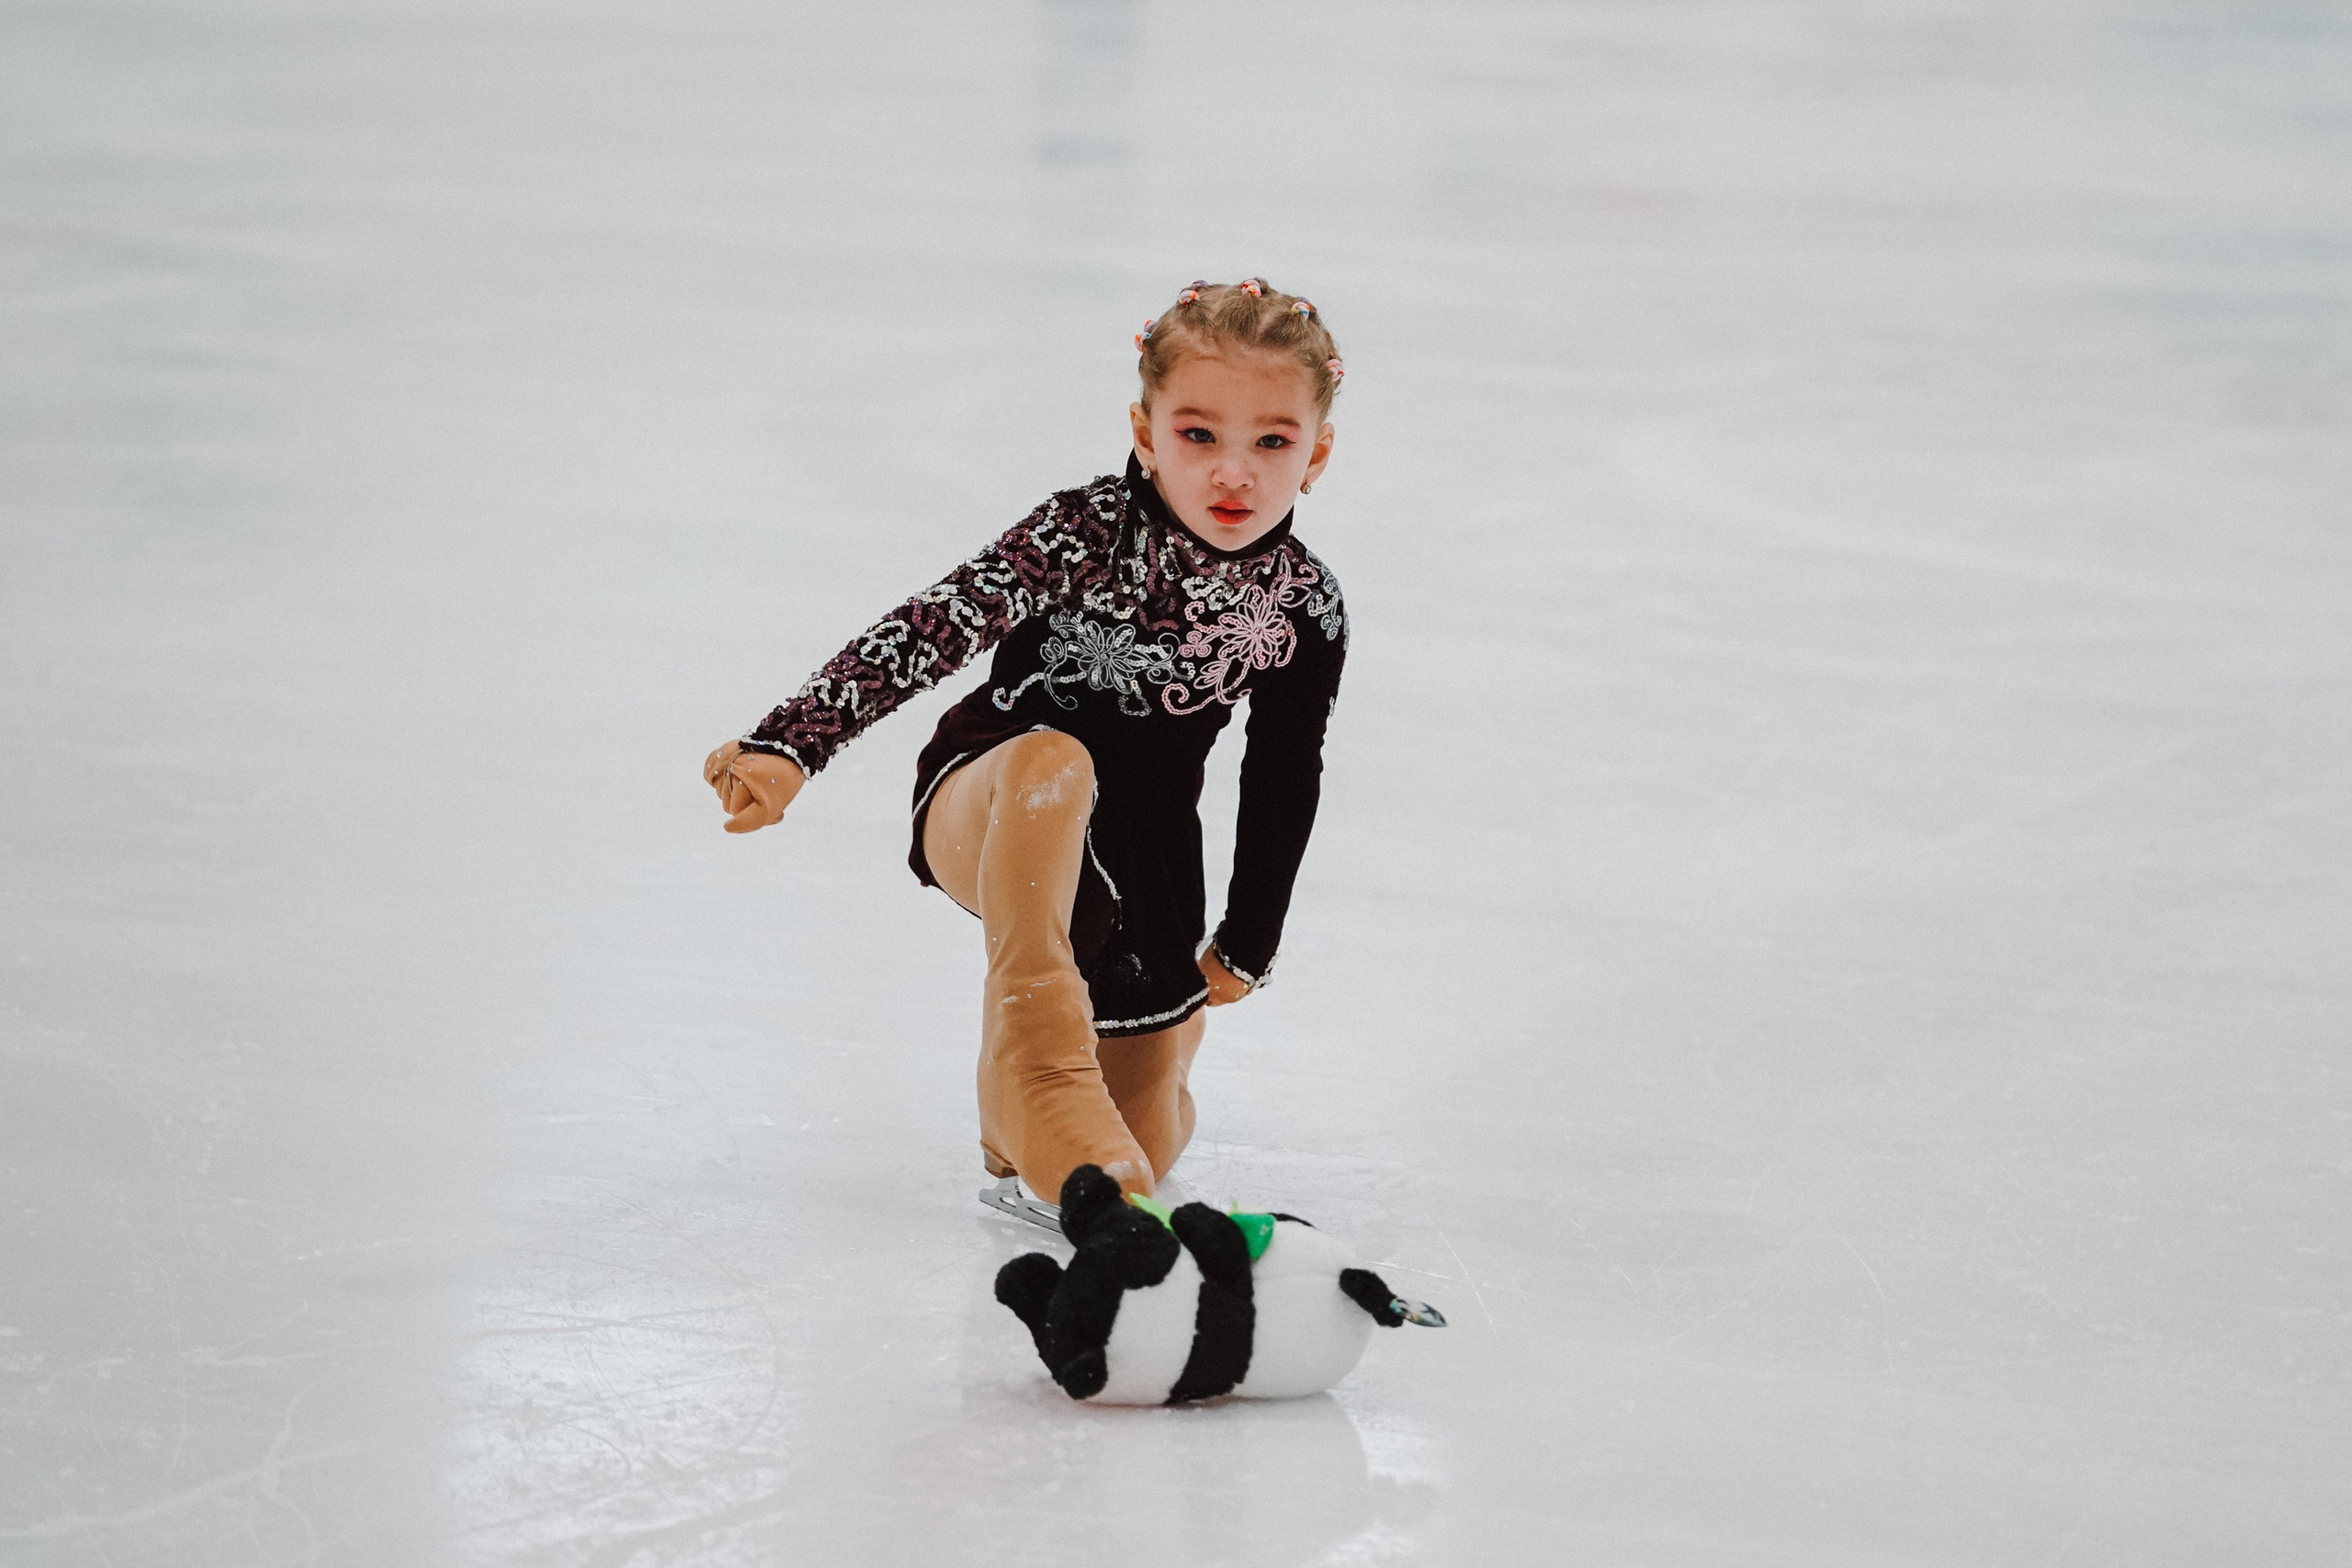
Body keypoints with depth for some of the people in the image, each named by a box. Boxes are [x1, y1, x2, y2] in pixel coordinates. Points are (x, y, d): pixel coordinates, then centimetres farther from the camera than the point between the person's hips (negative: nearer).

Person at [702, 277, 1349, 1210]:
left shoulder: (1304, 608, -9)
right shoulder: (1088, 532, -21)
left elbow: (1282, 784, 5)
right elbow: (935, 627, -29)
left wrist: (1246, 949, 15)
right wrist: (789, 746, -42)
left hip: (1141, 857, 5)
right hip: (983, 809, -5)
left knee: (1149, 1142, 7)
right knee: (1050, 758, -42)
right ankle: (1035, 1057, -42)